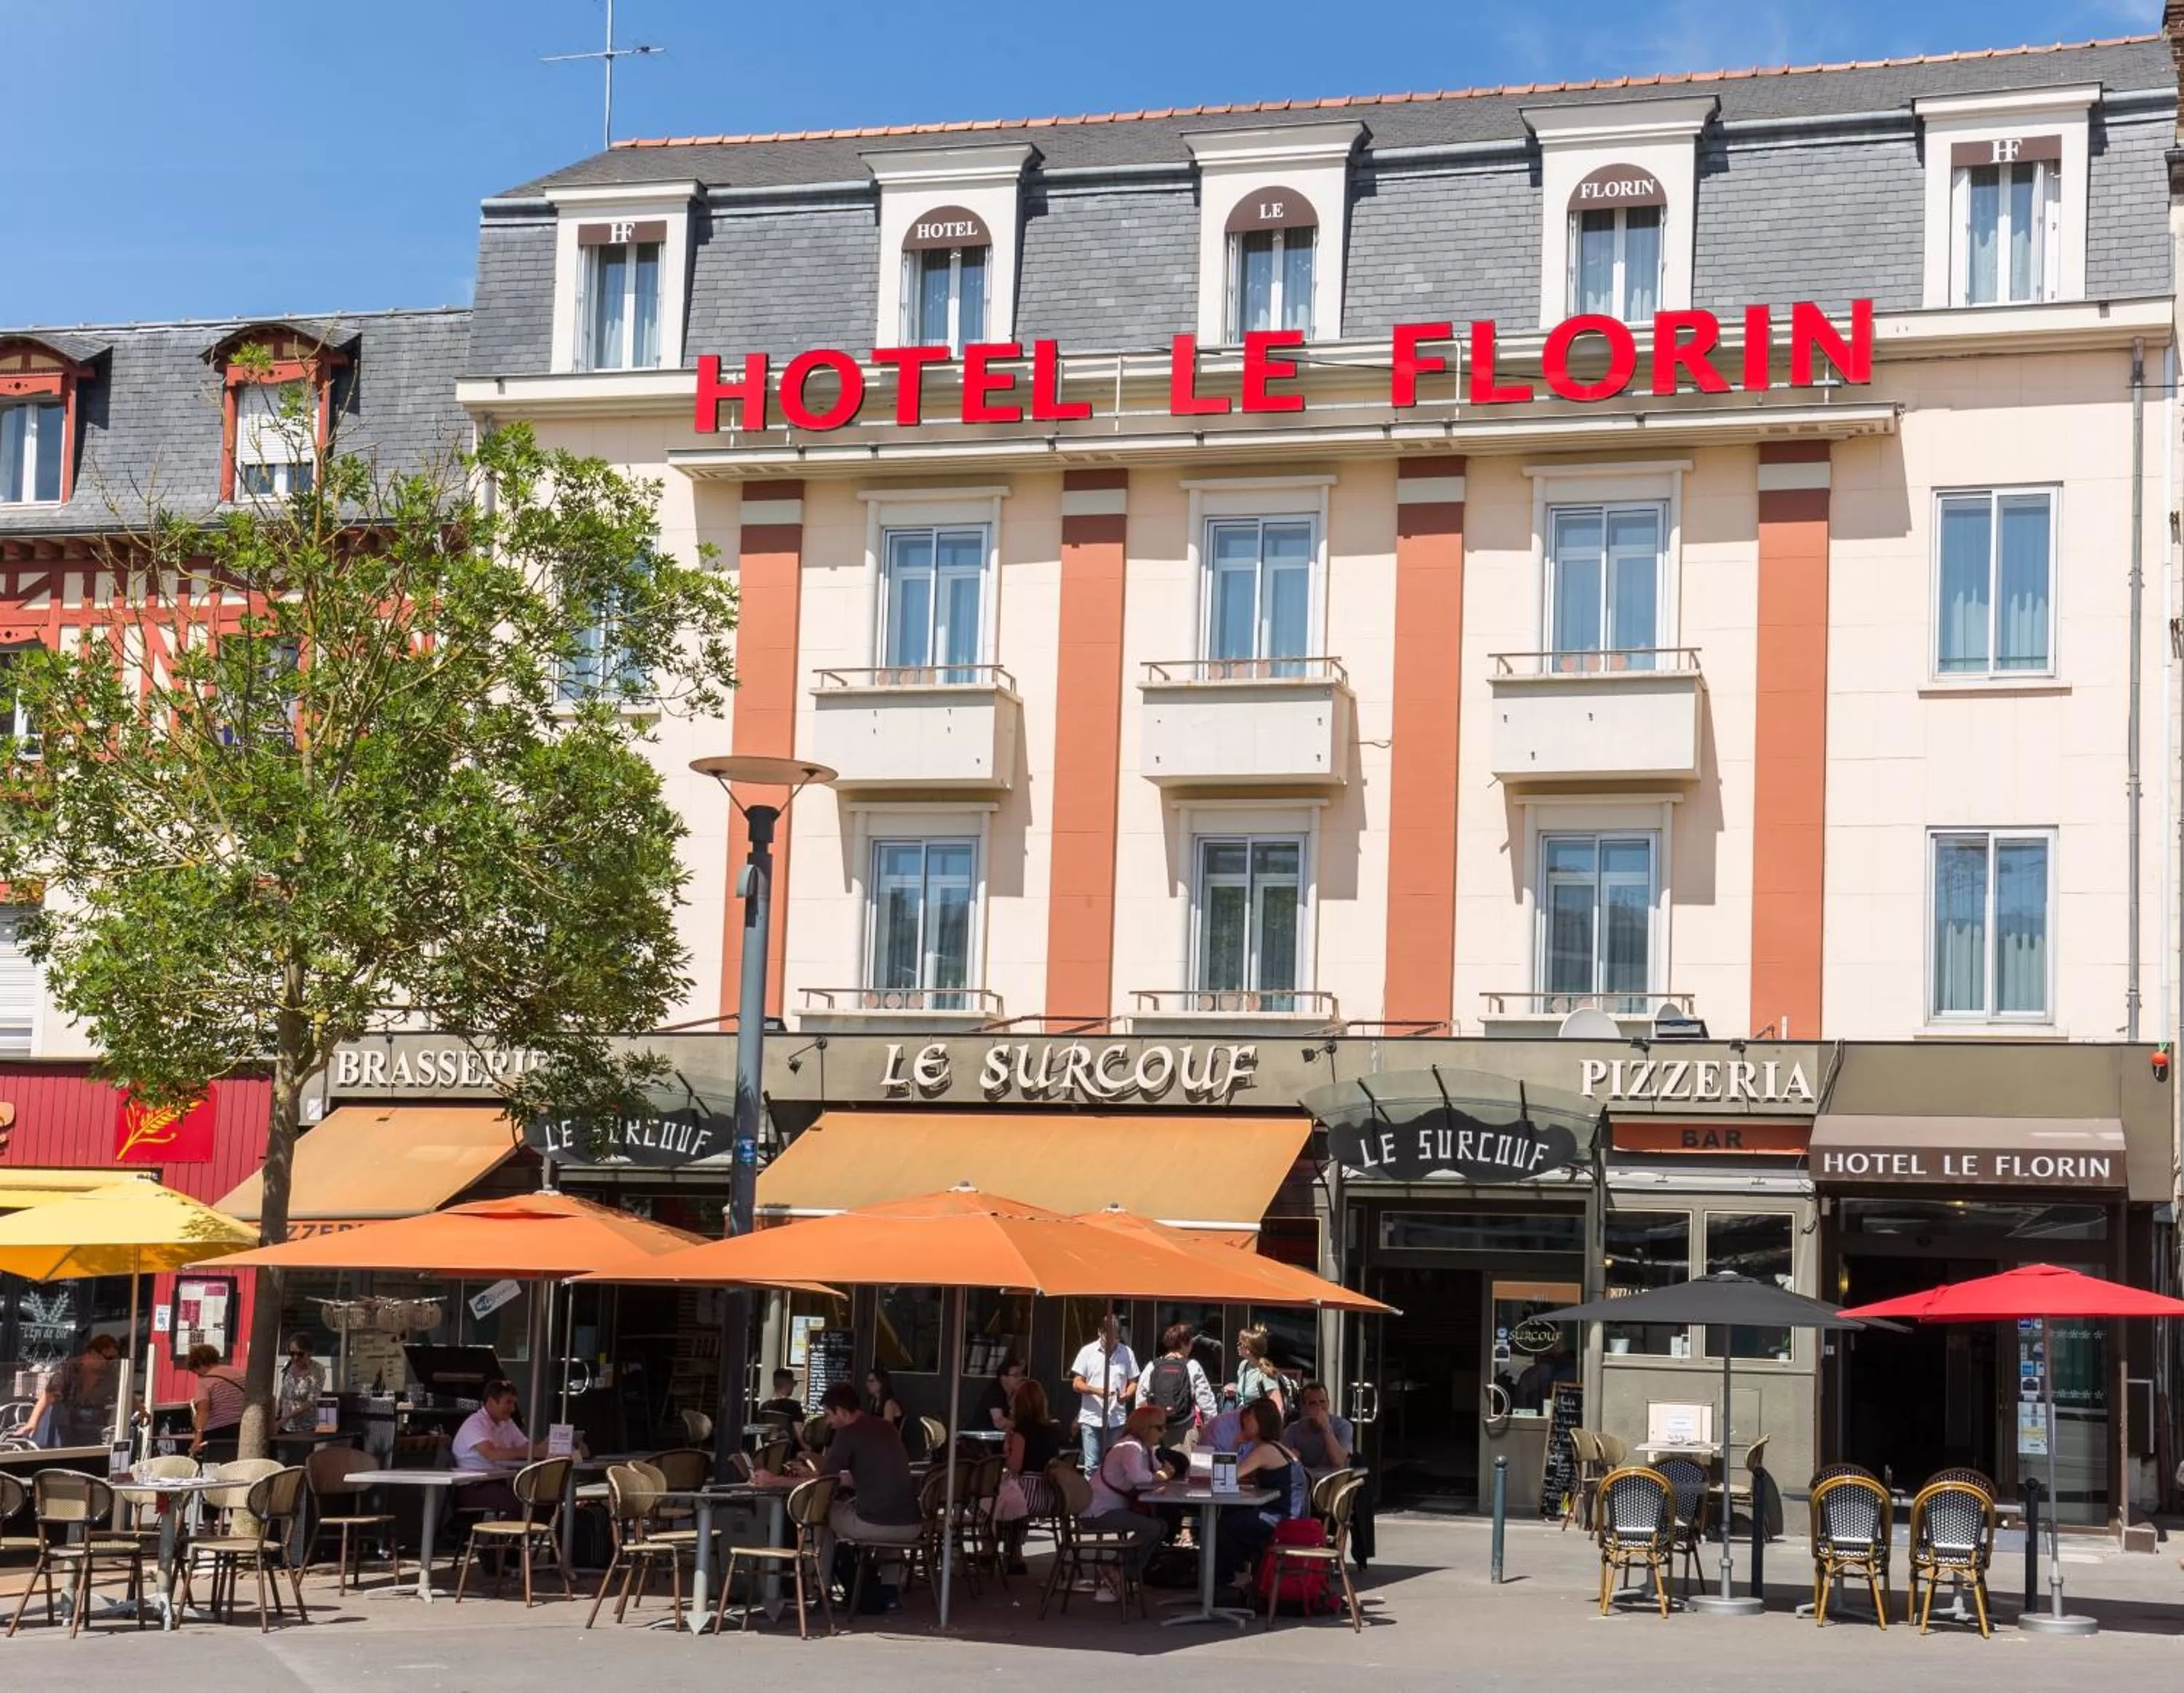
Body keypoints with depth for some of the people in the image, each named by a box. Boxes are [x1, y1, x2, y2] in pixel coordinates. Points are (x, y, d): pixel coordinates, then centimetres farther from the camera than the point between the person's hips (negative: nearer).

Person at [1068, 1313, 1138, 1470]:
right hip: (1091, 1418, -1)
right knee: (1092, 1466, 0)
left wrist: (1127, 1394, -12)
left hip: (1117, 1420, 1)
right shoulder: (1087, 1351, 0)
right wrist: (1096, 1390, -19)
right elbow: (1077, 1384, 0)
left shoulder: (1127, 1353, 5)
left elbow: (1133, 1382, 11)